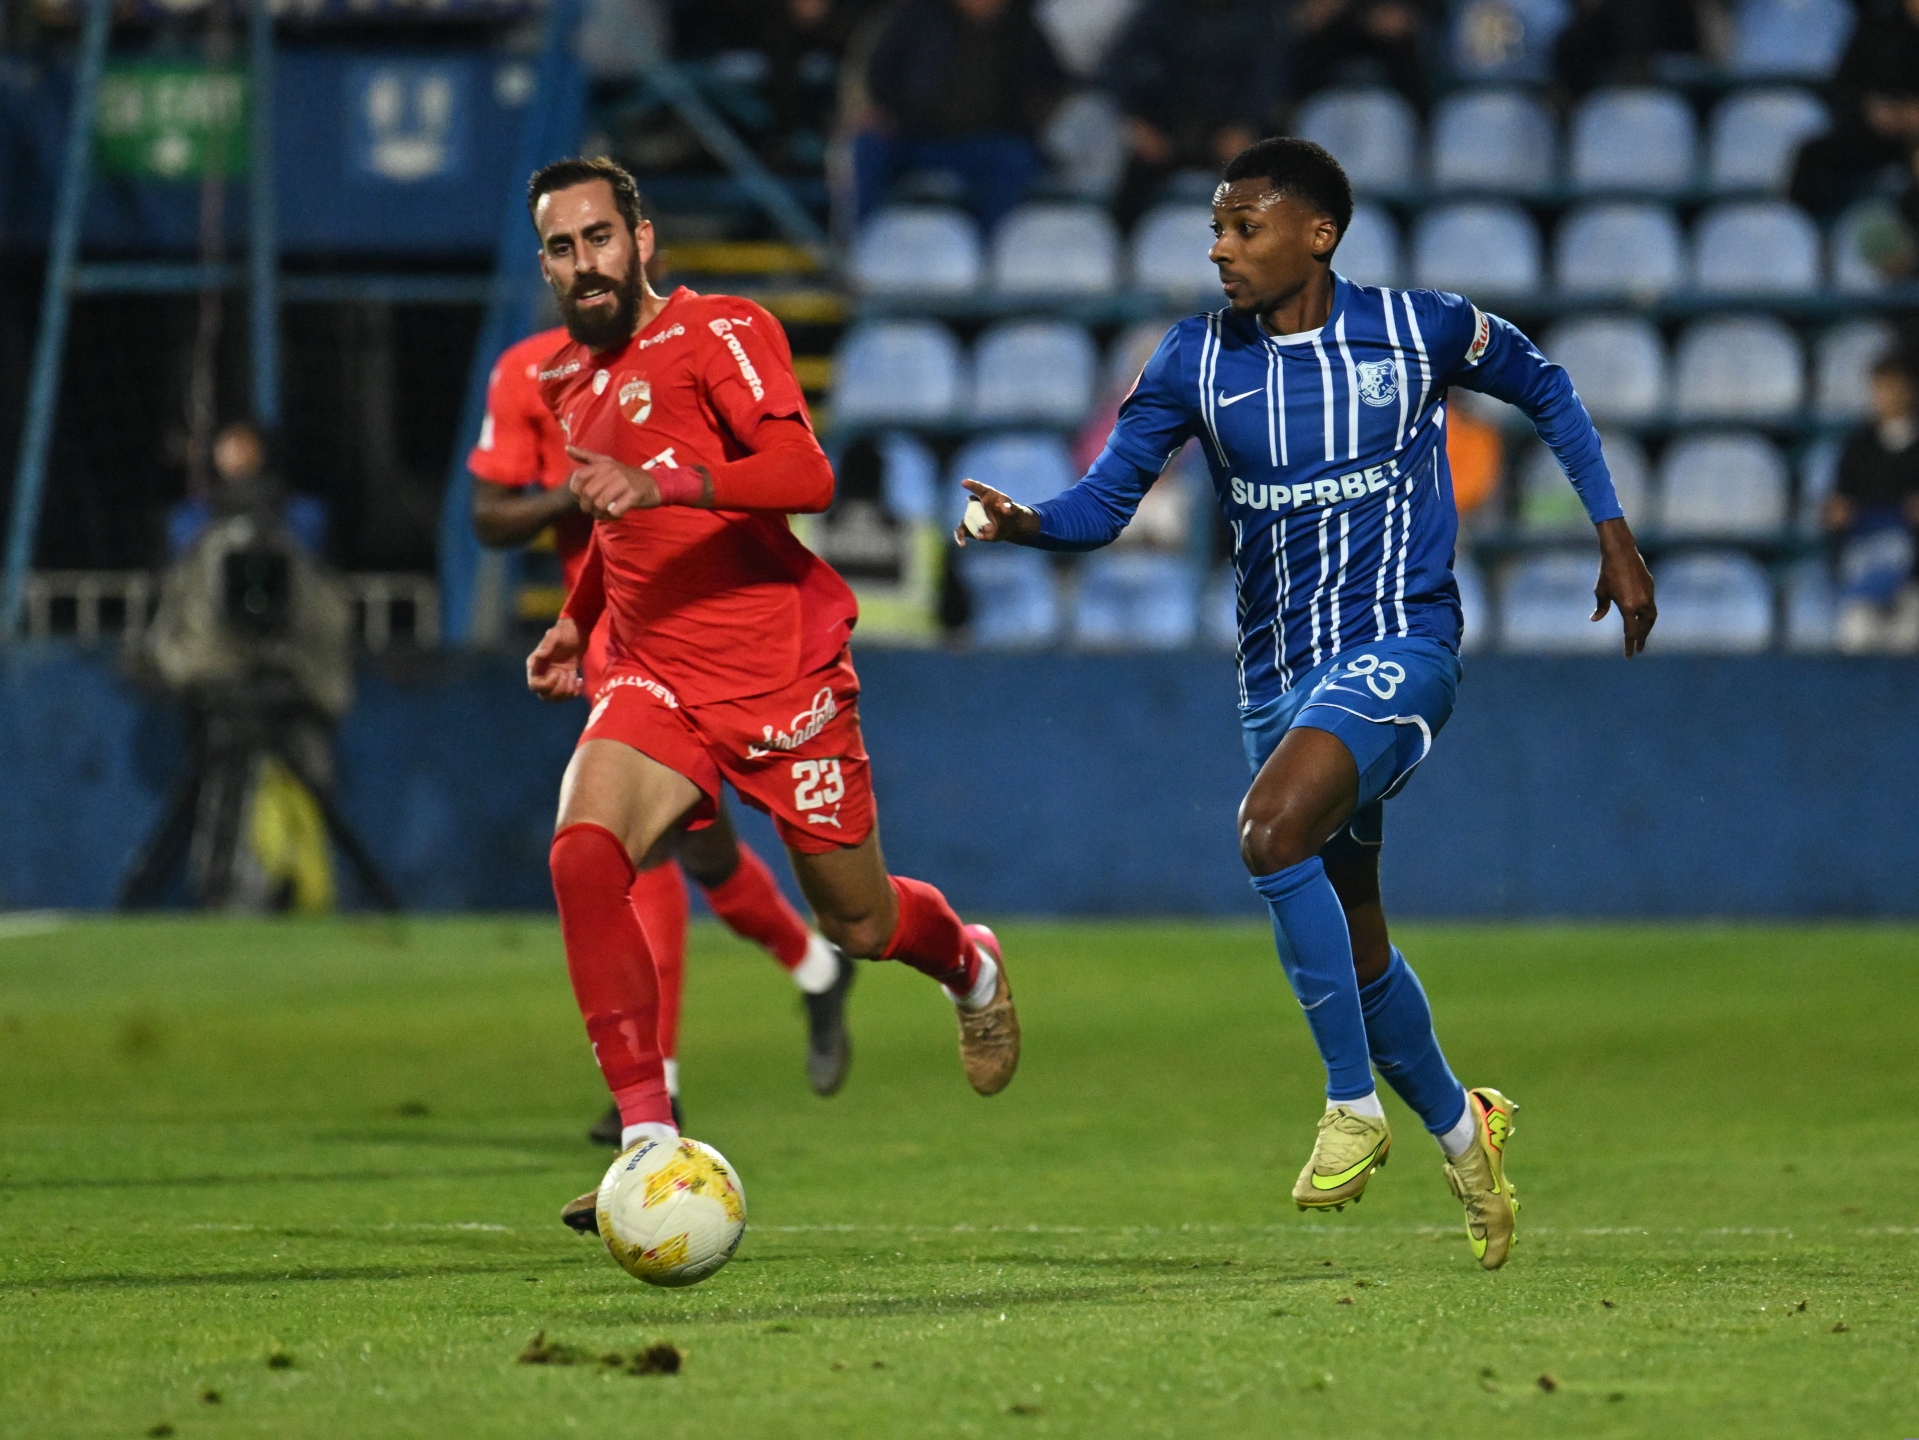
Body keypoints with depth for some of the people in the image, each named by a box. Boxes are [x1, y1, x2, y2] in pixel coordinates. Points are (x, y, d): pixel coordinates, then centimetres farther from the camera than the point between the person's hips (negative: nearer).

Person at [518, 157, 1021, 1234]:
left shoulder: (721, 334, -10)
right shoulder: (568, 379, 13)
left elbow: (806, 475, -26)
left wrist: (660, 485, -38)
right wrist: (577, 620, 20)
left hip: (783, 677, -5)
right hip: (655, 680, 5)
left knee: (859, 923, 9)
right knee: (583, 853, -25)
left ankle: (971, 965, 48)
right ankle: (649, 1143, -26)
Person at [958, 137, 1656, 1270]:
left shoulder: (1418, 329, -6)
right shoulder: (1198, 361, 0)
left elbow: (1542, 387, 12)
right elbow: (1106, 500, -3)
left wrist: (1613, 533, 9)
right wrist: (1026, 523, -25)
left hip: (1398, 645, -5)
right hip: (1280, 668, 5)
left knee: (1272, 832, -30)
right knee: (1349, 939, 12)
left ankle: (1355, 1104, -18)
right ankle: (1461, 1129, 38)